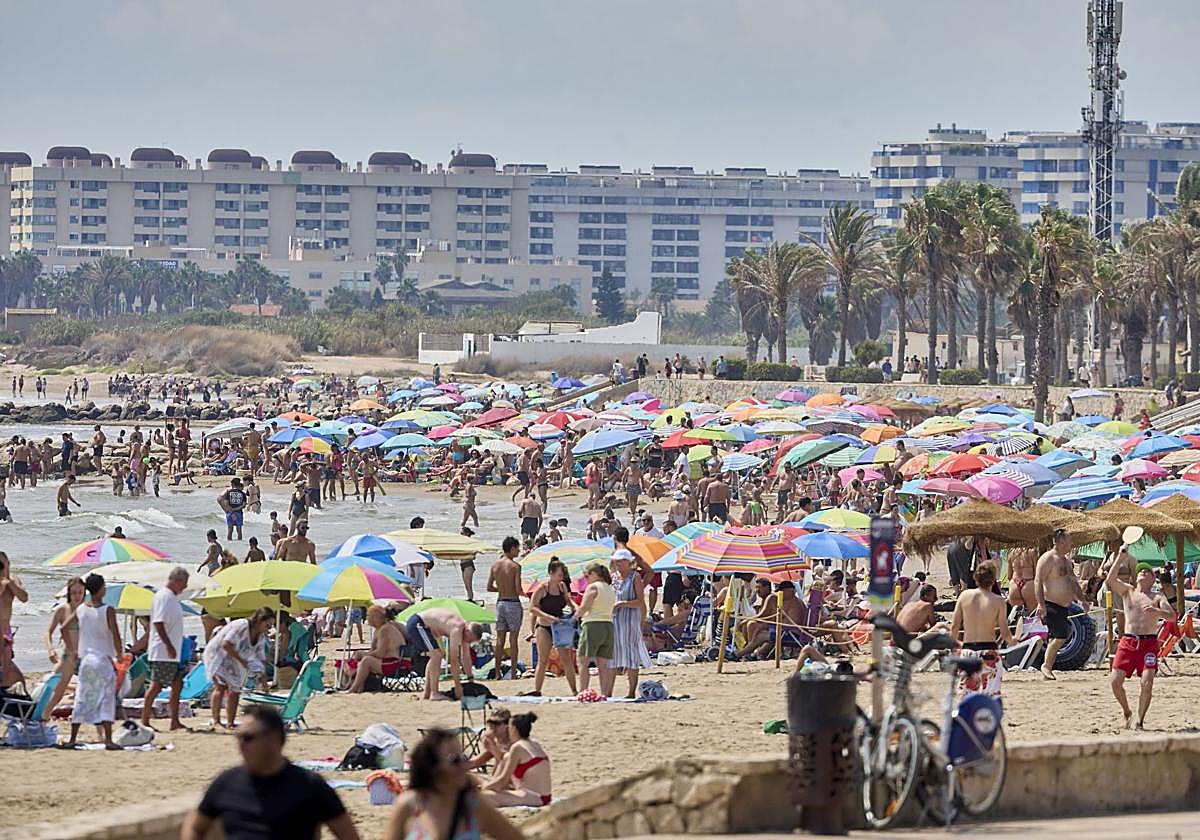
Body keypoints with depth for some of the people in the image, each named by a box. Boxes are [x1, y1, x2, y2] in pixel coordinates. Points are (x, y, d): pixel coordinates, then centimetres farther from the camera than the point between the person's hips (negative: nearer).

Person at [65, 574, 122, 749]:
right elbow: (115, 635, -16)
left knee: (82, 699, 11)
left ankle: (72, 739, 11)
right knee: (106, 699, -3)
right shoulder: (107, 611, -11)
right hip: (104, 659, -4)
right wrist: (119, 654, -1)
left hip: (85, 659, 4)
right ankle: (108, 740, -10)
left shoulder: (80, 609, 3)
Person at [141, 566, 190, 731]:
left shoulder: (172, 597, 16)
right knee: (156, 686, -6)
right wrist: (169, 646, -25)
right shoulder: (163, 597, -14)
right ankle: (144, 721, -2)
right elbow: (158, 623, -22)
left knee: (177, 684, 9)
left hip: (173, 653, 10)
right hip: (162, 653, -10)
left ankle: (175, 722, 12)